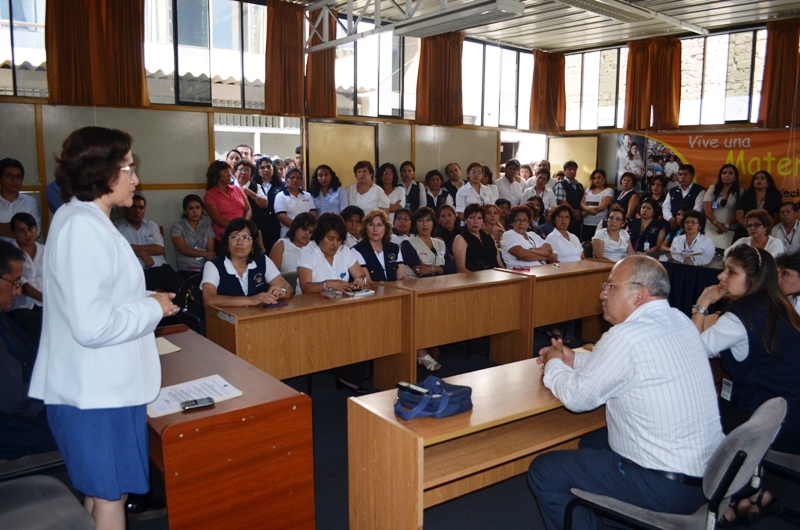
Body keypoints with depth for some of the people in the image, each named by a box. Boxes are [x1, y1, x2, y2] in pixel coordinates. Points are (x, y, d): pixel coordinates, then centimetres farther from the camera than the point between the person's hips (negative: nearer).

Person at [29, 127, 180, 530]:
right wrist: (153, 308, -15)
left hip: (101, 385, 10)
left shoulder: (82, 219, 9)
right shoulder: (84, 227, -23)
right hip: (97, 390, -10)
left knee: (101, 492, 22)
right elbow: (93, 326, -28)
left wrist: (146, 303, 8)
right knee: (110, 495, 7)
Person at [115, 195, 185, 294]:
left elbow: (159, 249, 6)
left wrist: (134, 247, -1)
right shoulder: (117, 227, 9)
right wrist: (142, 253, -7)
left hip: (161, 269, 4)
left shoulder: (151, 225, 20)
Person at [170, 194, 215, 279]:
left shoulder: (207, 226, 14)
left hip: (205, 269, 2)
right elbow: (183, 250, -6)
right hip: (186, 271, -2)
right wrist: (205, 254, -5)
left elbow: (210, 251, 4)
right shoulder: (177, 227, 6)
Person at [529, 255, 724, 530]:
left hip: (669, 485, -9)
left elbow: (577, 397, -13)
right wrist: (574, 359, 15)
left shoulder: (625, 337, -23)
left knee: (544, 471, -2)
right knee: (593, 441, 27)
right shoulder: (680, 321, 3)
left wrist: (554, 366, 6)